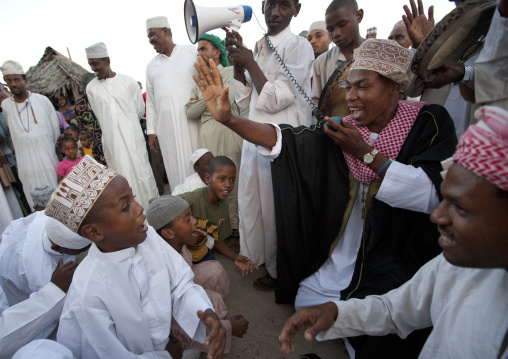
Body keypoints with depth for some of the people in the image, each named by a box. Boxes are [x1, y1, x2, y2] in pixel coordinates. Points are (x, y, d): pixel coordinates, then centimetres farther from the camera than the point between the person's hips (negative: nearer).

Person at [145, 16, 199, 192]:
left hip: (193, 123, -3)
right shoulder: (152, 66, 19)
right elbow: (150, 101, 17)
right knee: (176, 169, 3)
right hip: (166, 128, 4)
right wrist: (151, 131, 10)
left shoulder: (192, 52, 8)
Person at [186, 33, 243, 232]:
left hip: (228, 131, -4)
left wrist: (200, 101, 0)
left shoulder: (230, 72, 3)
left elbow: (224, 101, -12)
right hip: (207, 135, 5)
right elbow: (190, 112, 10)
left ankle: (236, 227, 8)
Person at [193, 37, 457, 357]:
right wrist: (228, 118, -26)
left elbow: (433, 195, -24)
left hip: (405, 255, -3)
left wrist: (365, 153, -24)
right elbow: (284, 138, -15)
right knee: (306, 303, 6)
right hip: (346, 249, 4)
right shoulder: (343, 130, -3)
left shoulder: (429, 123, -11)